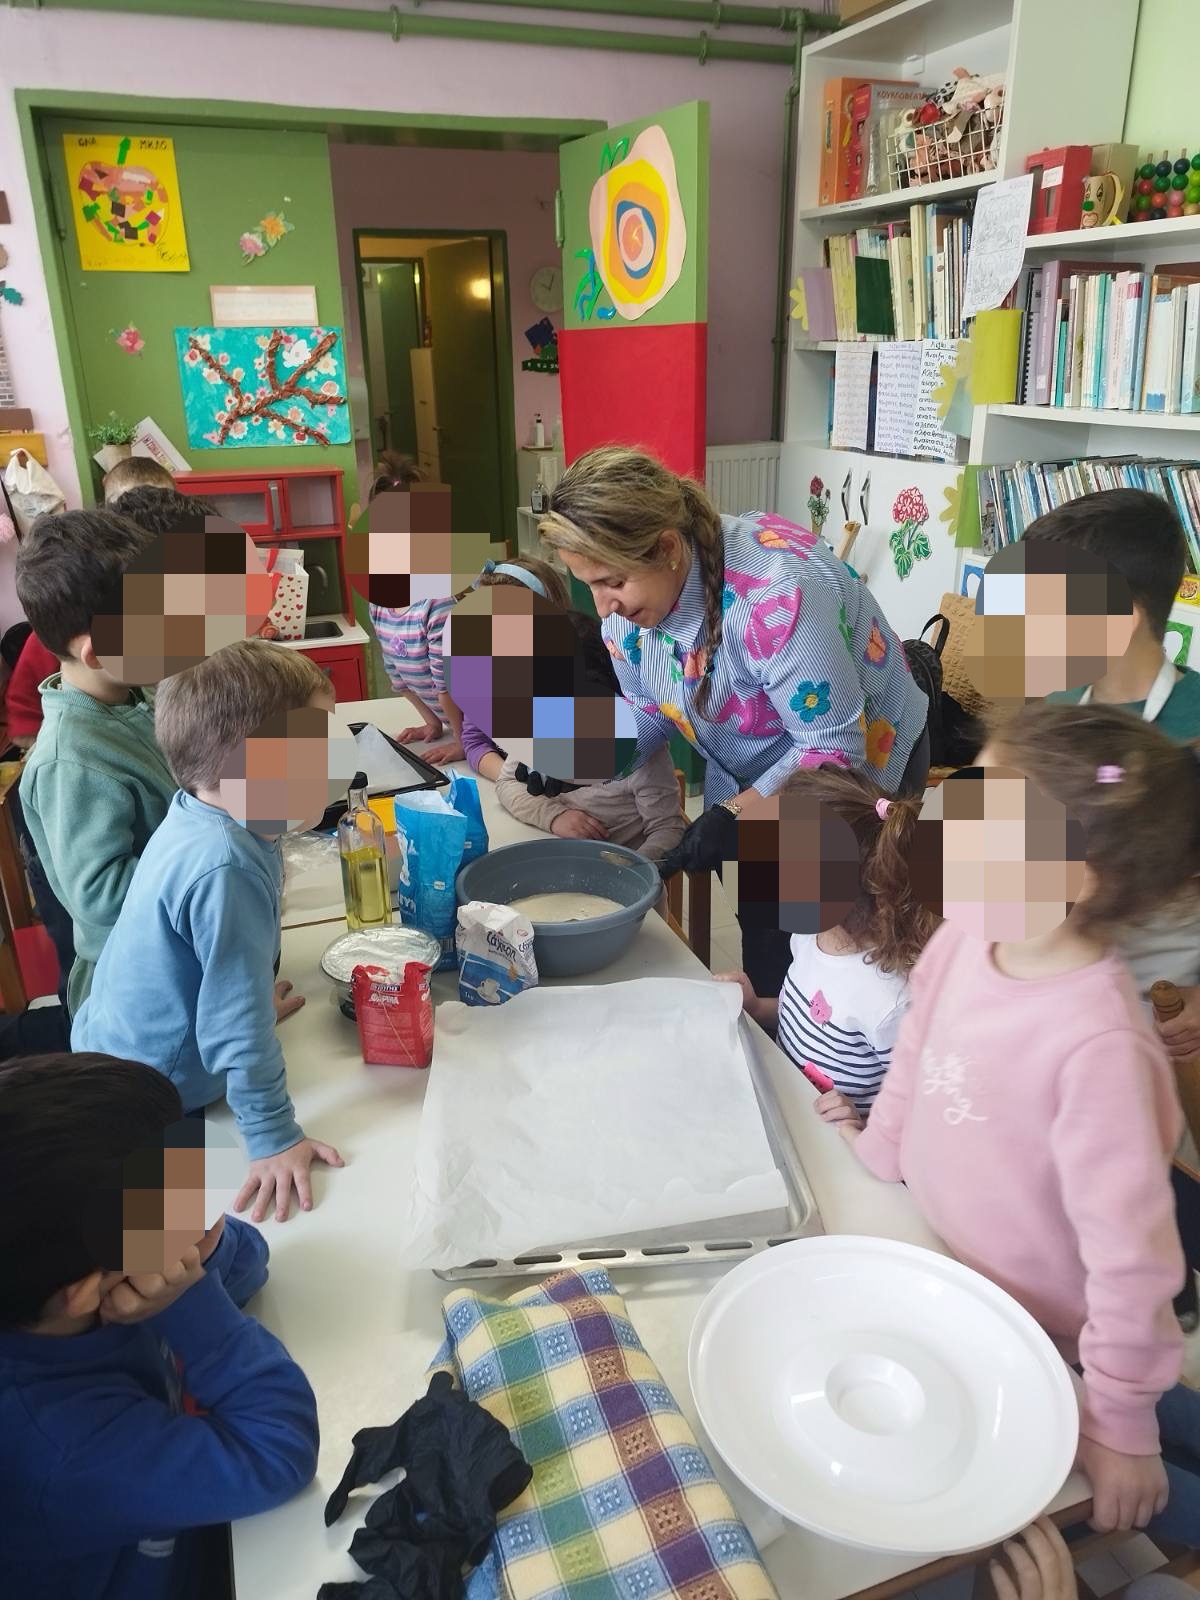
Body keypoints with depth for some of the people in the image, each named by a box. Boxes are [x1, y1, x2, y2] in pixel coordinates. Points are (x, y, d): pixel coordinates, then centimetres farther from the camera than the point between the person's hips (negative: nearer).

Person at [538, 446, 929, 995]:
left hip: (860, 760, -6)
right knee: (758, 938, 13)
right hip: (748, 778, 6)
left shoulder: (778, 595, -38)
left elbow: (834, 747, -30)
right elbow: (651, 709, 0)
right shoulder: (632, 590, -14)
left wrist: (735, 814, -35)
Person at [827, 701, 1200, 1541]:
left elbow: (1132, 1254, -28)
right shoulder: (968, 933, -18)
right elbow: (920, 1047, 1)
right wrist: (881, 1153, 11)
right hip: (949, 1267, 6)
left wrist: (1124, 1428, -17)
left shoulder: (1096, 1043, -36)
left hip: (1037, 1331, -6)